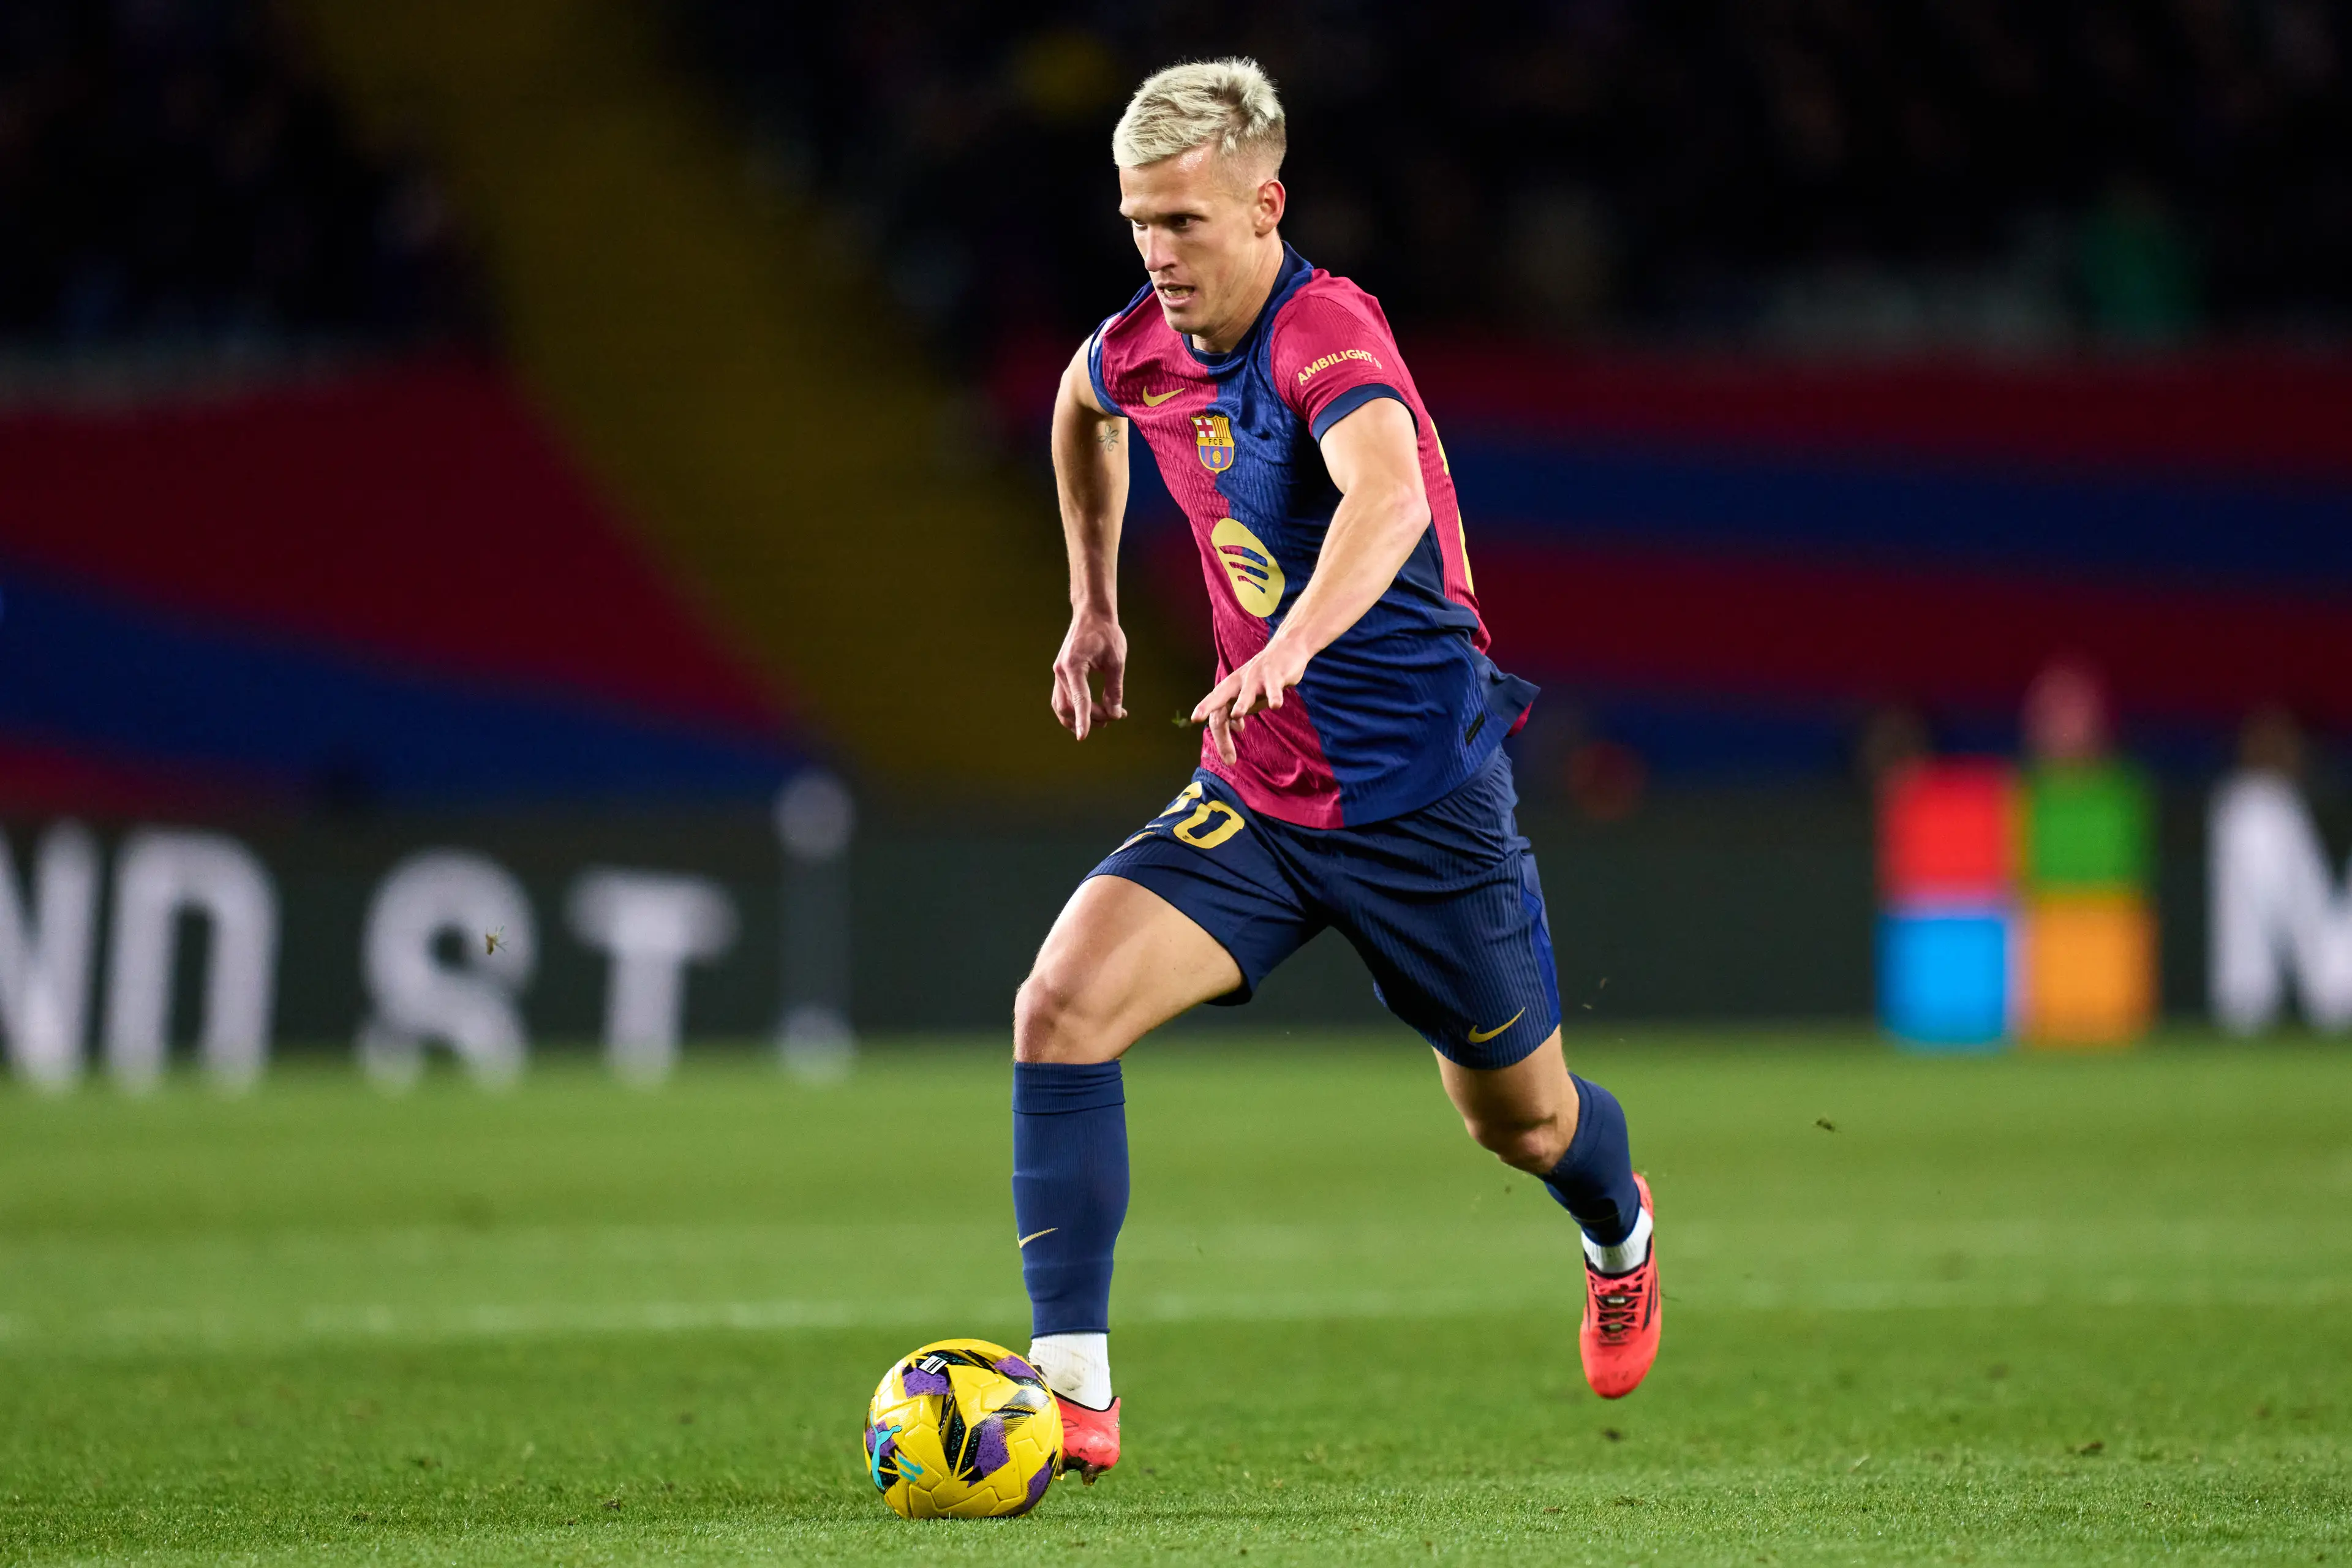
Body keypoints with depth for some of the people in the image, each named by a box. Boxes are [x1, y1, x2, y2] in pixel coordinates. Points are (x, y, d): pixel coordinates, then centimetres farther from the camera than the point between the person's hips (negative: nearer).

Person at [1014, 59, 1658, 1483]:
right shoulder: (1144, 350, -2)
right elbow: (1081, 408, 26)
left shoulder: (1328, 338, -24)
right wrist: (1094, 606, 25)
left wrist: (1287, 649, -63)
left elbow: (1386, 494, -47)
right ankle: (1073, 1390, -19)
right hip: (1256, 804, 5)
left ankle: (1619, 1229, 53)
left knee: (1521, 1120, 14)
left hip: (1424, 803, -5)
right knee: (1061, 1006, -19)